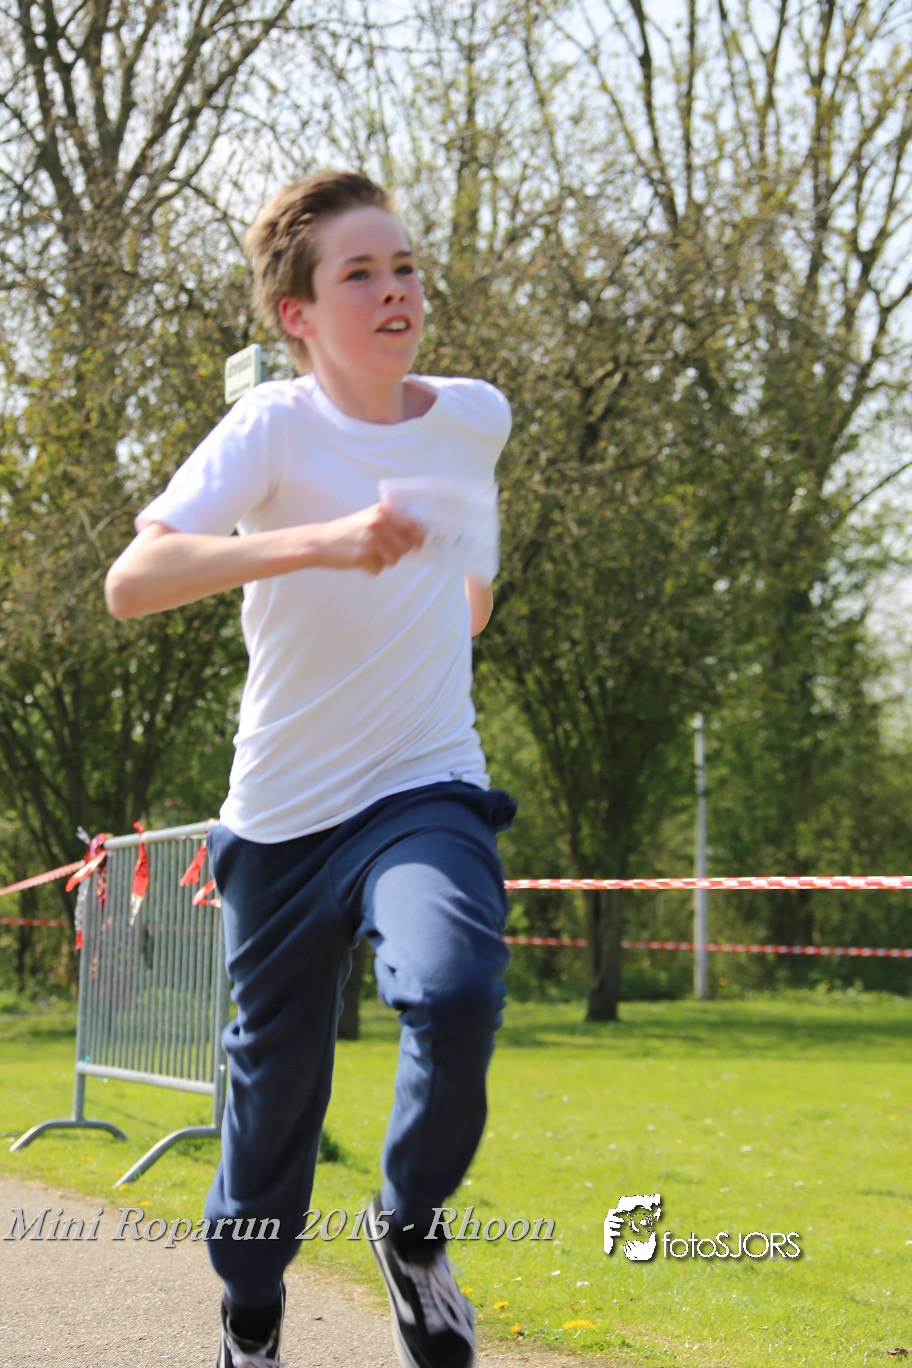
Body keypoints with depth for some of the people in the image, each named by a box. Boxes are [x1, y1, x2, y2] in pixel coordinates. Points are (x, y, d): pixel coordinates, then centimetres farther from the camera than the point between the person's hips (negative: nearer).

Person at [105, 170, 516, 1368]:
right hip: (284, 815, -1)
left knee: (456, 990, -29)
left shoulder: (477, 416, 1)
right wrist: (317, 540, -41)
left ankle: (411, 1222, 0)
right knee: (275, 1089, 10)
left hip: (426, 793, 1)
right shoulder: (275, 426, -13)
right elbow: (132, 581, -31)